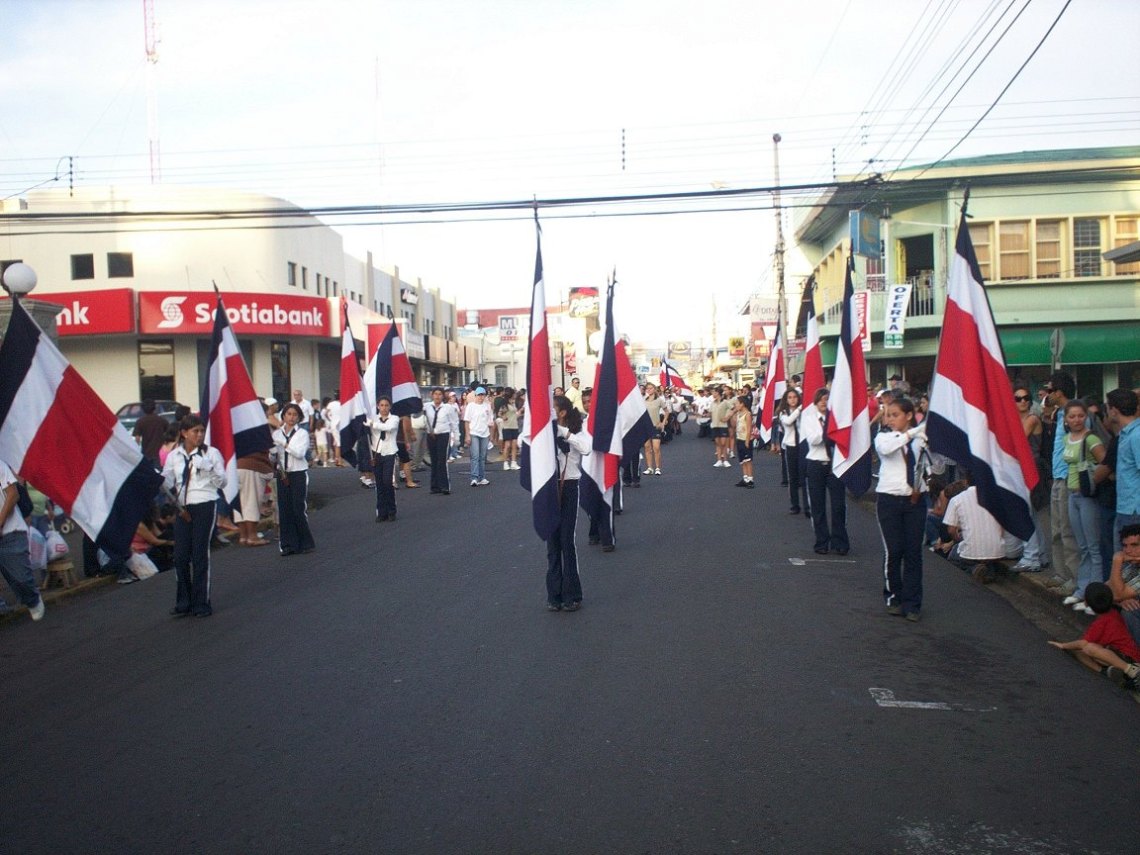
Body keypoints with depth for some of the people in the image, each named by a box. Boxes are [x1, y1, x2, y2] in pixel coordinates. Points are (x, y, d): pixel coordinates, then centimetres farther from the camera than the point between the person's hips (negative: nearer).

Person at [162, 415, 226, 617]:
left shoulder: (211, 453, 1)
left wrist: (207, 468, -15)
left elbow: (222, 482, 0)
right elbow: (166, 482, 12)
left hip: (205, 506, -3)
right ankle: (183, 602, 15)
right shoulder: (174, 456, 9)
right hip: (182, 508, 3)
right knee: (180, 556, 2)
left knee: (200, 555, -2)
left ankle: (201, 603, 7)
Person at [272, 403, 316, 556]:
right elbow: (273, 456, 12)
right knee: (284, 509, 2)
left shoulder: (302, 433, -1)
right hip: (282, 474, 4)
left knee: (299, 509, -5)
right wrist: (272, 456, -11)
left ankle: (306, 543, 5)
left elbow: (300, 453, -15)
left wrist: (284, 443, -18)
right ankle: (288, 544, 9)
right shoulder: (277, 433, 9)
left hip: (299, 474, -4)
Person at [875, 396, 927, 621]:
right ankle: (893, 597, 17)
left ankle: (912, 603, 8)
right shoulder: (883, 437, 2)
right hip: (889, 499, -1)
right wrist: (910, 434, -30)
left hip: (915, 499, 1)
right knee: (893, 550, 0)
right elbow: (885, 448, -23)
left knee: (913, 552, 1)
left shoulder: (920, 438, 6)